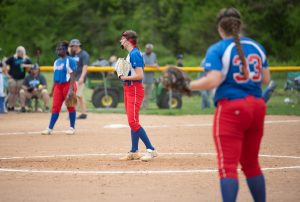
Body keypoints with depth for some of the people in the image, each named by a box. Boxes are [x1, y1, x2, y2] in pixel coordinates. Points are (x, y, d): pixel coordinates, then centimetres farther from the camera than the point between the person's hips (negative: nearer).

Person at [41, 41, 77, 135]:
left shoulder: (70, 60, -9)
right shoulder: (56, 62, 15)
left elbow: (72, 75, -15)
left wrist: (71, 89, -23)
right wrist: (52, 89, 18)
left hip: (68, 85, -7)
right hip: (58, 86, 7)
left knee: (70, 106, 1)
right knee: (55, 107, 3)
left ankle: (72, 128, 9)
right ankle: (50, 128, 2)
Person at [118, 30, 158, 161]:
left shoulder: (134, 54, -16)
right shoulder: (130, 54, 14)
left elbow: (140, 75, -23)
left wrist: (124, 77, -15)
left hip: (135, 90, -10)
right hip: (128, 89, 10)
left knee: (133, 121, -14)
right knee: (132, 122, 12)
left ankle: (151, 150, -12)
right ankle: (134, 152, 17)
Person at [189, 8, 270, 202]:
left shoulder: (217, 49, -7)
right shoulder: (257, 47, 10)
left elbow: (213, 80, -19)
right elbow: (266, 79, 13)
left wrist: (189, 85, -7)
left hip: (230, 108, -6)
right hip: (257, 106, 6)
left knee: (228, 165, -9)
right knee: (251, 164, 18)